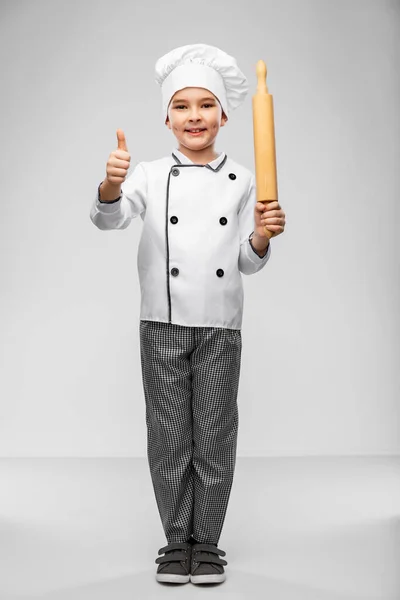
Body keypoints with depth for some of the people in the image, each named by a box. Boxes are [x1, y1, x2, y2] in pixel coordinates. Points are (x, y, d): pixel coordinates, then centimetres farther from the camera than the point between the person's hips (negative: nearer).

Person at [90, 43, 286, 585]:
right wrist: (110, 186, -34)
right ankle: (177, 542, 24)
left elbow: (246, 263, 5)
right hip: (164, 325, 0)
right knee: (169, 437, 7)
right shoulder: (151, 175, 2)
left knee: (215, 439, 7)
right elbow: (109, 218, -14)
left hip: (221, 327, 0)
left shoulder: (241, 180, 4)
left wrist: (262, 236, -16)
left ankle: (207, 544, 23)